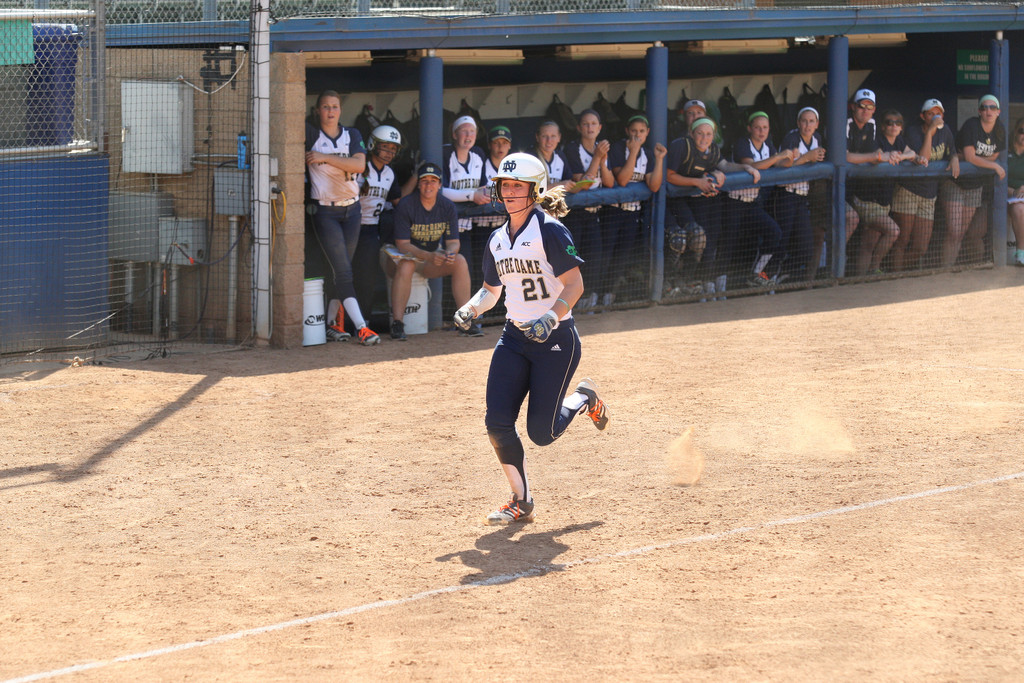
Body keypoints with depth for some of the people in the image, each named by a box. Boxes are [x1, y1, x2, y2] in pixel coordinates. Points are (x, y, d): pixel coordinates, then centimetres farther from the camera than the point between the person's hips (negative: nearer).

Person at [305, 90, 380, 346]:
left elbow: (359, 164, -10)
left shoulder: (352, 135, 6)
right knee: (342, 271, -11)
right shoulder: (312, 135, 0)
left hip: (351, 209, 4)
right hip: (325, 211, -4)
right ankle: (361, 327, -18)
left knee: (343, 269, 7)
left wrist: (324, 158, -16)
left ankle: (334, 323, 17)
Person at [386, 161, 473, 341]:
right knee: (406, 264, -38)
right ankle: (397, 324, -37)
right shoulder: (405, 205, -18)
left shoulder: (448, 207, -4)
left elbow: (453, 241, -4)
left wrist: (450, 253, -30)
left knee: (460, 261, -20)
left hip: (433, 255, 4)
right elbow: (402, 244, -21)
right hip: (405, 254, -4)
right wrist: (428, 256, -36)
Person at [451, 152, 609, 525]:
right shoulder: (497, 240, 9)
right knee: (497, 423, -8)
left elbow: (575, 285, -17)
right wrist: (471, 309, -1)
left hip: (556, 340, -6)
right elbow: (491, 289, 20)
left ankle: (584, 400, 25)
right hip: (514, 339, 6)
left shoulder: (549, 231, -13)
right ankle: (521, 501, 8)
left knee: (541, 433, -7)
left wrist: (550, 318, -31)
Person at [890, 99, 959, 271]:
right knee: (902, 242, -7)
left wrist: (955, 159, -3)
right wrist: (930, 131, -22)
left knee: (920, 249, 1)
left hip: (929, 195, 5)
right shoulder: (912, 132, -9)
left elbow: (952, 152, 20)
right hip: (907, 191, -5)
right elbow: (923, 158, -20)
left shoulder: (944, 132, 7)